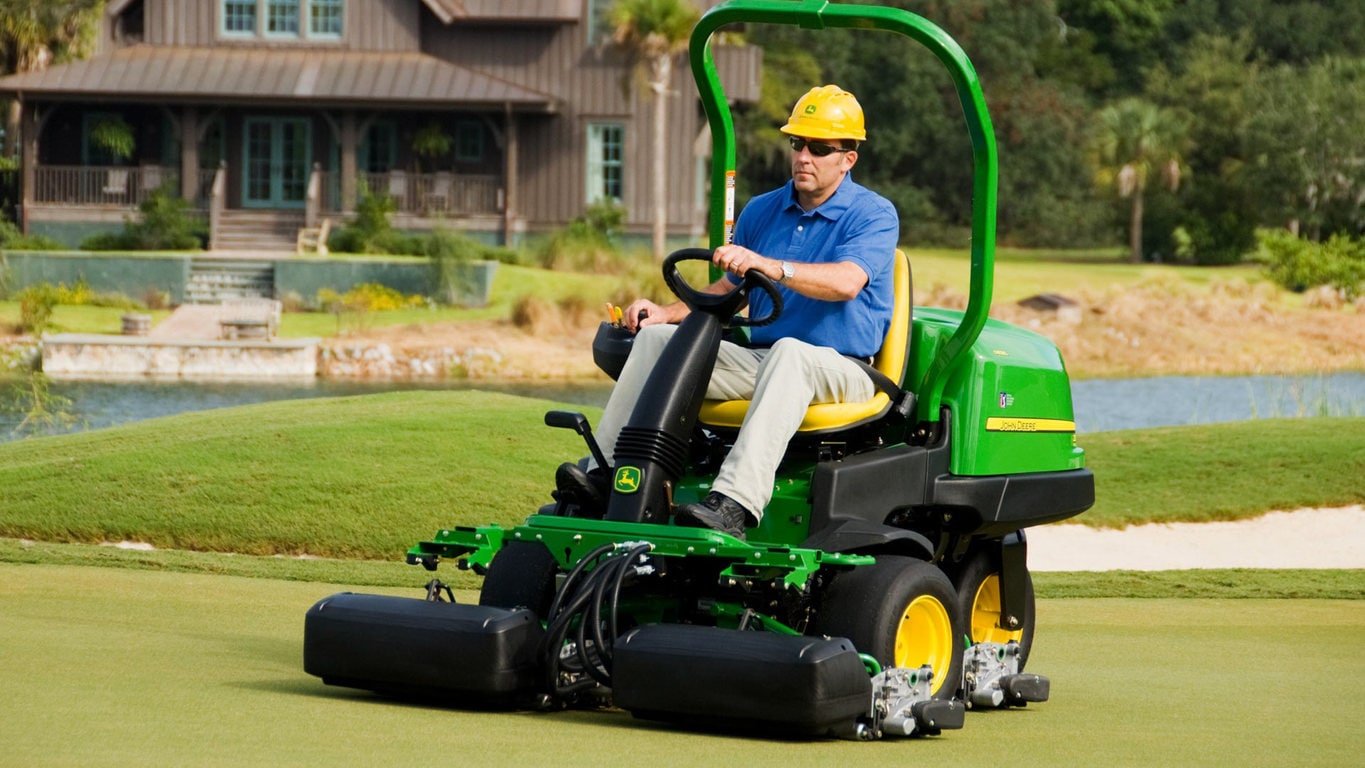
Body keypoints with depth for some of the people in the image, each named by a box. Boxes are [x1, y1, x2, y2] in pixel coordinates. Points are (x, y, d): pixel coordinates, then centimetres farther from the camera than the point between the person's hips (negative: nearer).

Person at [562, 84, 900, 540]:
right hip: (760, 359, 7)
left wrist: (766, 265, -37)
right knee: (656, 337, -9)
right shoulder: (762, 212, 15)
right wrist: (668, 312, 3)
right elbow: (727, 291, 22)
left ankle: (734, 505, -58)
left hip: (842, 369, -6)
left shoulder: (874, 215, -5)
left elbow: (846, 282, -24)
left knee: (789, 351, -41)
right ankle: (605, 473, -22)